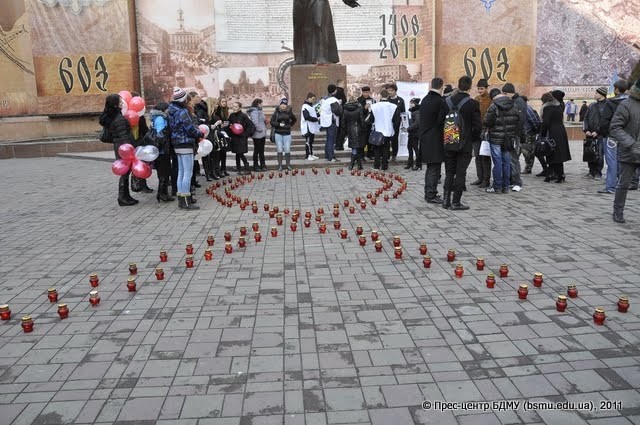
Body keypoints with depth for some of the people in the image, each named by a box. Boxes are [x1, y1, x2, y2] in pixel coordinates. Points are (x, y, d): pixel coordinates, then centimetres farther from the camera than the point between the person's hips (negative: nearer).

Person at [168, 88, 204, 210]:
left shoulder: (173, 111, 11)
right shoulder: (183, 112, -16)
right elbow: (190, 129, -17)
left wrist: (197, 134, 13)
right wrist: (201, 134, 2)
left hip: (177, 144, 9)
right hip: (186, 145, -9)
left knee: (181, 172, 14)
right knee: (188, 173, -7)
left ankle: (182, 197, 20)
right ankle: (185, 201, -7)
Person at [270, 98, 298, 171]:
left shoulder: (289, 112, 2)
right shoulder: (276, 112, -1)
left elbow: (294, 120, 19)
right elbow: (272, 122, -2)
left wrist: (290, 125, 8)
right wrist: (279, 124, -14)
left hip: (287, 134, 0)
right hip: (278, 134, 0)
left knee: (287, 150, 1)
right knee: (279, 150, 4)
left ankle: (288, 165, 12)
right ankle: (280, 165, 11)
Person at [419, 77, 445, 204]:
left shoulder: (424, 100, 9)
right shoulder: (440, 101, -16)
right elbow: (442, 121, -14)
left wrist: (424, 135, 16)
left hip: (425, 139, 8)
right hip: (435, 141, -8)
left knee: (430, 168, 18)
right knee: (434, 169, -2)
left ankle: (428, 193, 24)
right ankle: (431, 196, 2)